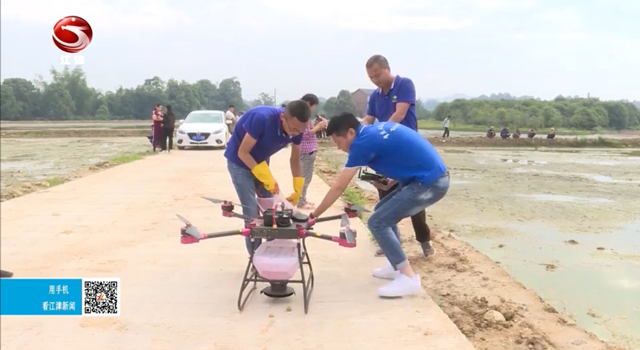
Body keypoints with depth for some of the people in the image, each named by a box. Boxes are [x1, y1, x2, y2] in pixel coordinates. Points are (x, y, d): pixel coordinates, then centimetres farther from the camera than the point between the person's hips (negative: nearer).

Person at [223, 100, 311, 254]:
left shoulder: (296, 127, -19)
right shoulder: (262, 118, -38)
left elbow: (295, 159, -2)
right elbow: (242, 153, -27)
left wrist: (298, 190, -7)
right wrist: (267, 178, -30)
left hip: (260, 161, 6)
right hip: (239, 162, -6)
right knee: (252, 212, -9)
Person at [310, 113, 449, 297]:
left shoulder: (363, 142, -12)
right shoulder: (377, 129, 13)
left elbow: (338, 187, -7)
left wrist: (314, 215, 2)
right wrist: (392, 179, 14)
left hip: (429, 183, -10)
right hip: (431, 176, 10)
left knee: (377, 222, -6)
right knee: (383, 211, 20)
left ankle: (408, 277, -4)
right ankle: (397, 266, 24)